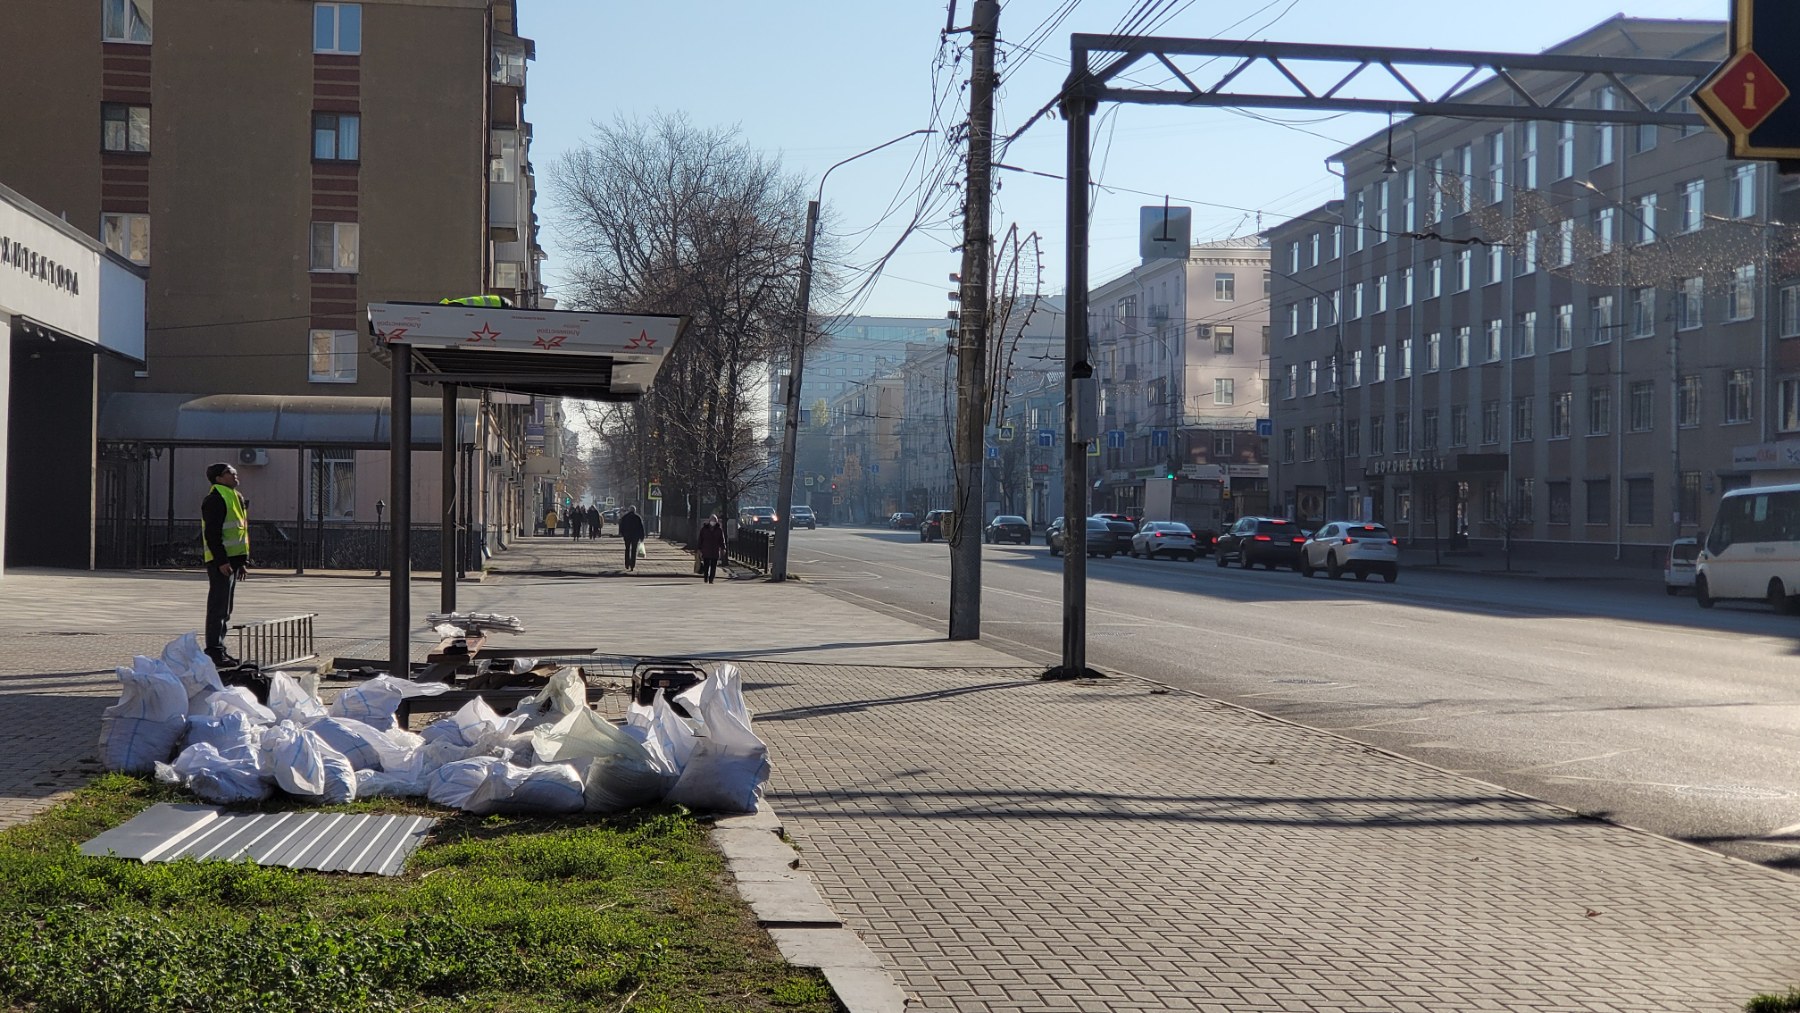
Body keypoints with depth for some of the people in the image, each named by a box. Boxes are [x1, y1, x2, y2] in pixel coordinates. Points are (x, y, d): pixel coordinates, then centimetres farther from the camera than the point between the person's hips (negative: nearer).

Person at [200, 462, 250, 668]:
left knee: (225, 609, 13)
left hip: (232, 560, 10)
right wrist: (221, 560, -23)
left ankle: (218, 650, 19)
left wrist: (244, 561, 21)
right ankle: (214, 652, -7)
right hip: (221, 561, -10)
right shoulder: (215, 500, -12)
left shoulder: (236, 498, 19)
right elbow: (212, 533, -19)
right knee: (218, 607, -8)